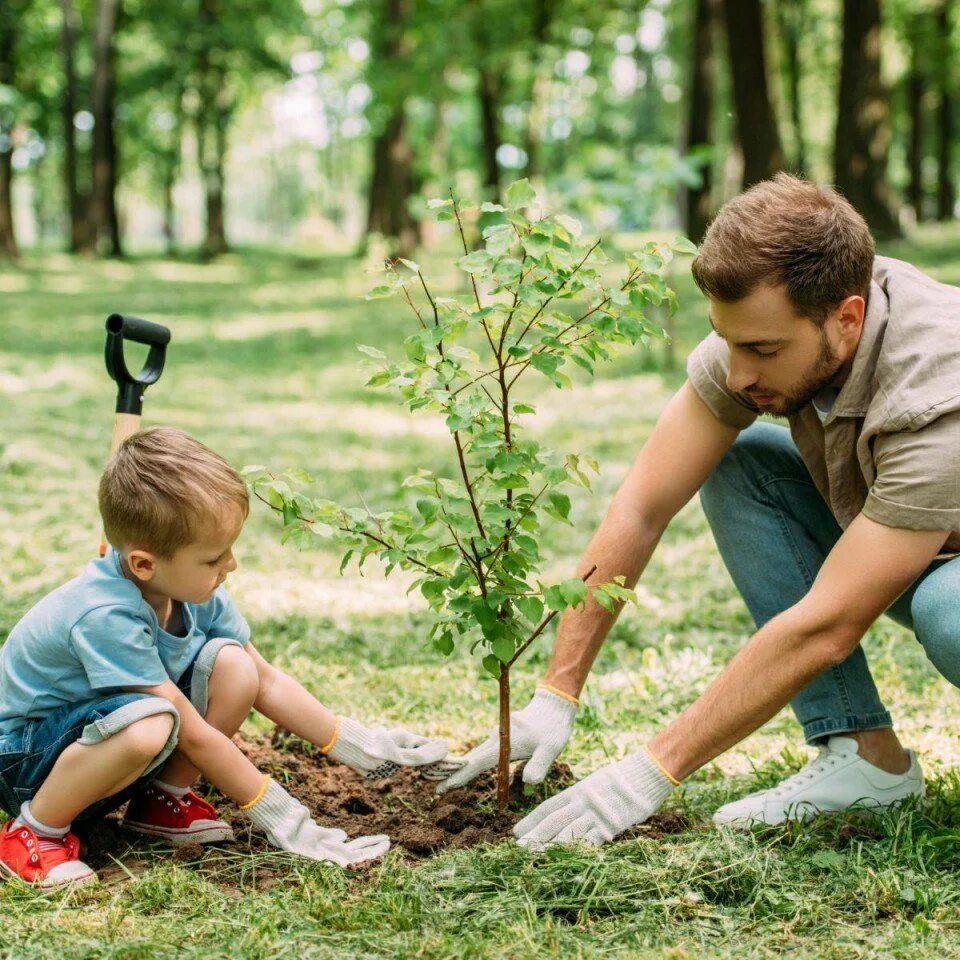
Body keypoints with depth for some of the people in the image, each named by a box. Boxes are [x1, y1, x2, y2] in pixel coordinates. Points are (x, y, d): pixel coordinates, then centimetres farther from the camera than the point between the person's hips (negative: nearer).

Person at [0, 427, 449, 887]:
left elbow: (266, 681, 4)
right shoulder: (106, 617, -33)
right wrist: (279, 817, -22)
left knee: (232, 665, -14)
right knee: (148, 724, -39)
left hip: (109, 742, 7)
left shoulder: (193, 591, -9)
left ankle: (162, 799, 4)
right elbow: (194, 734, -28)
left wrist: (357, 747, 0)